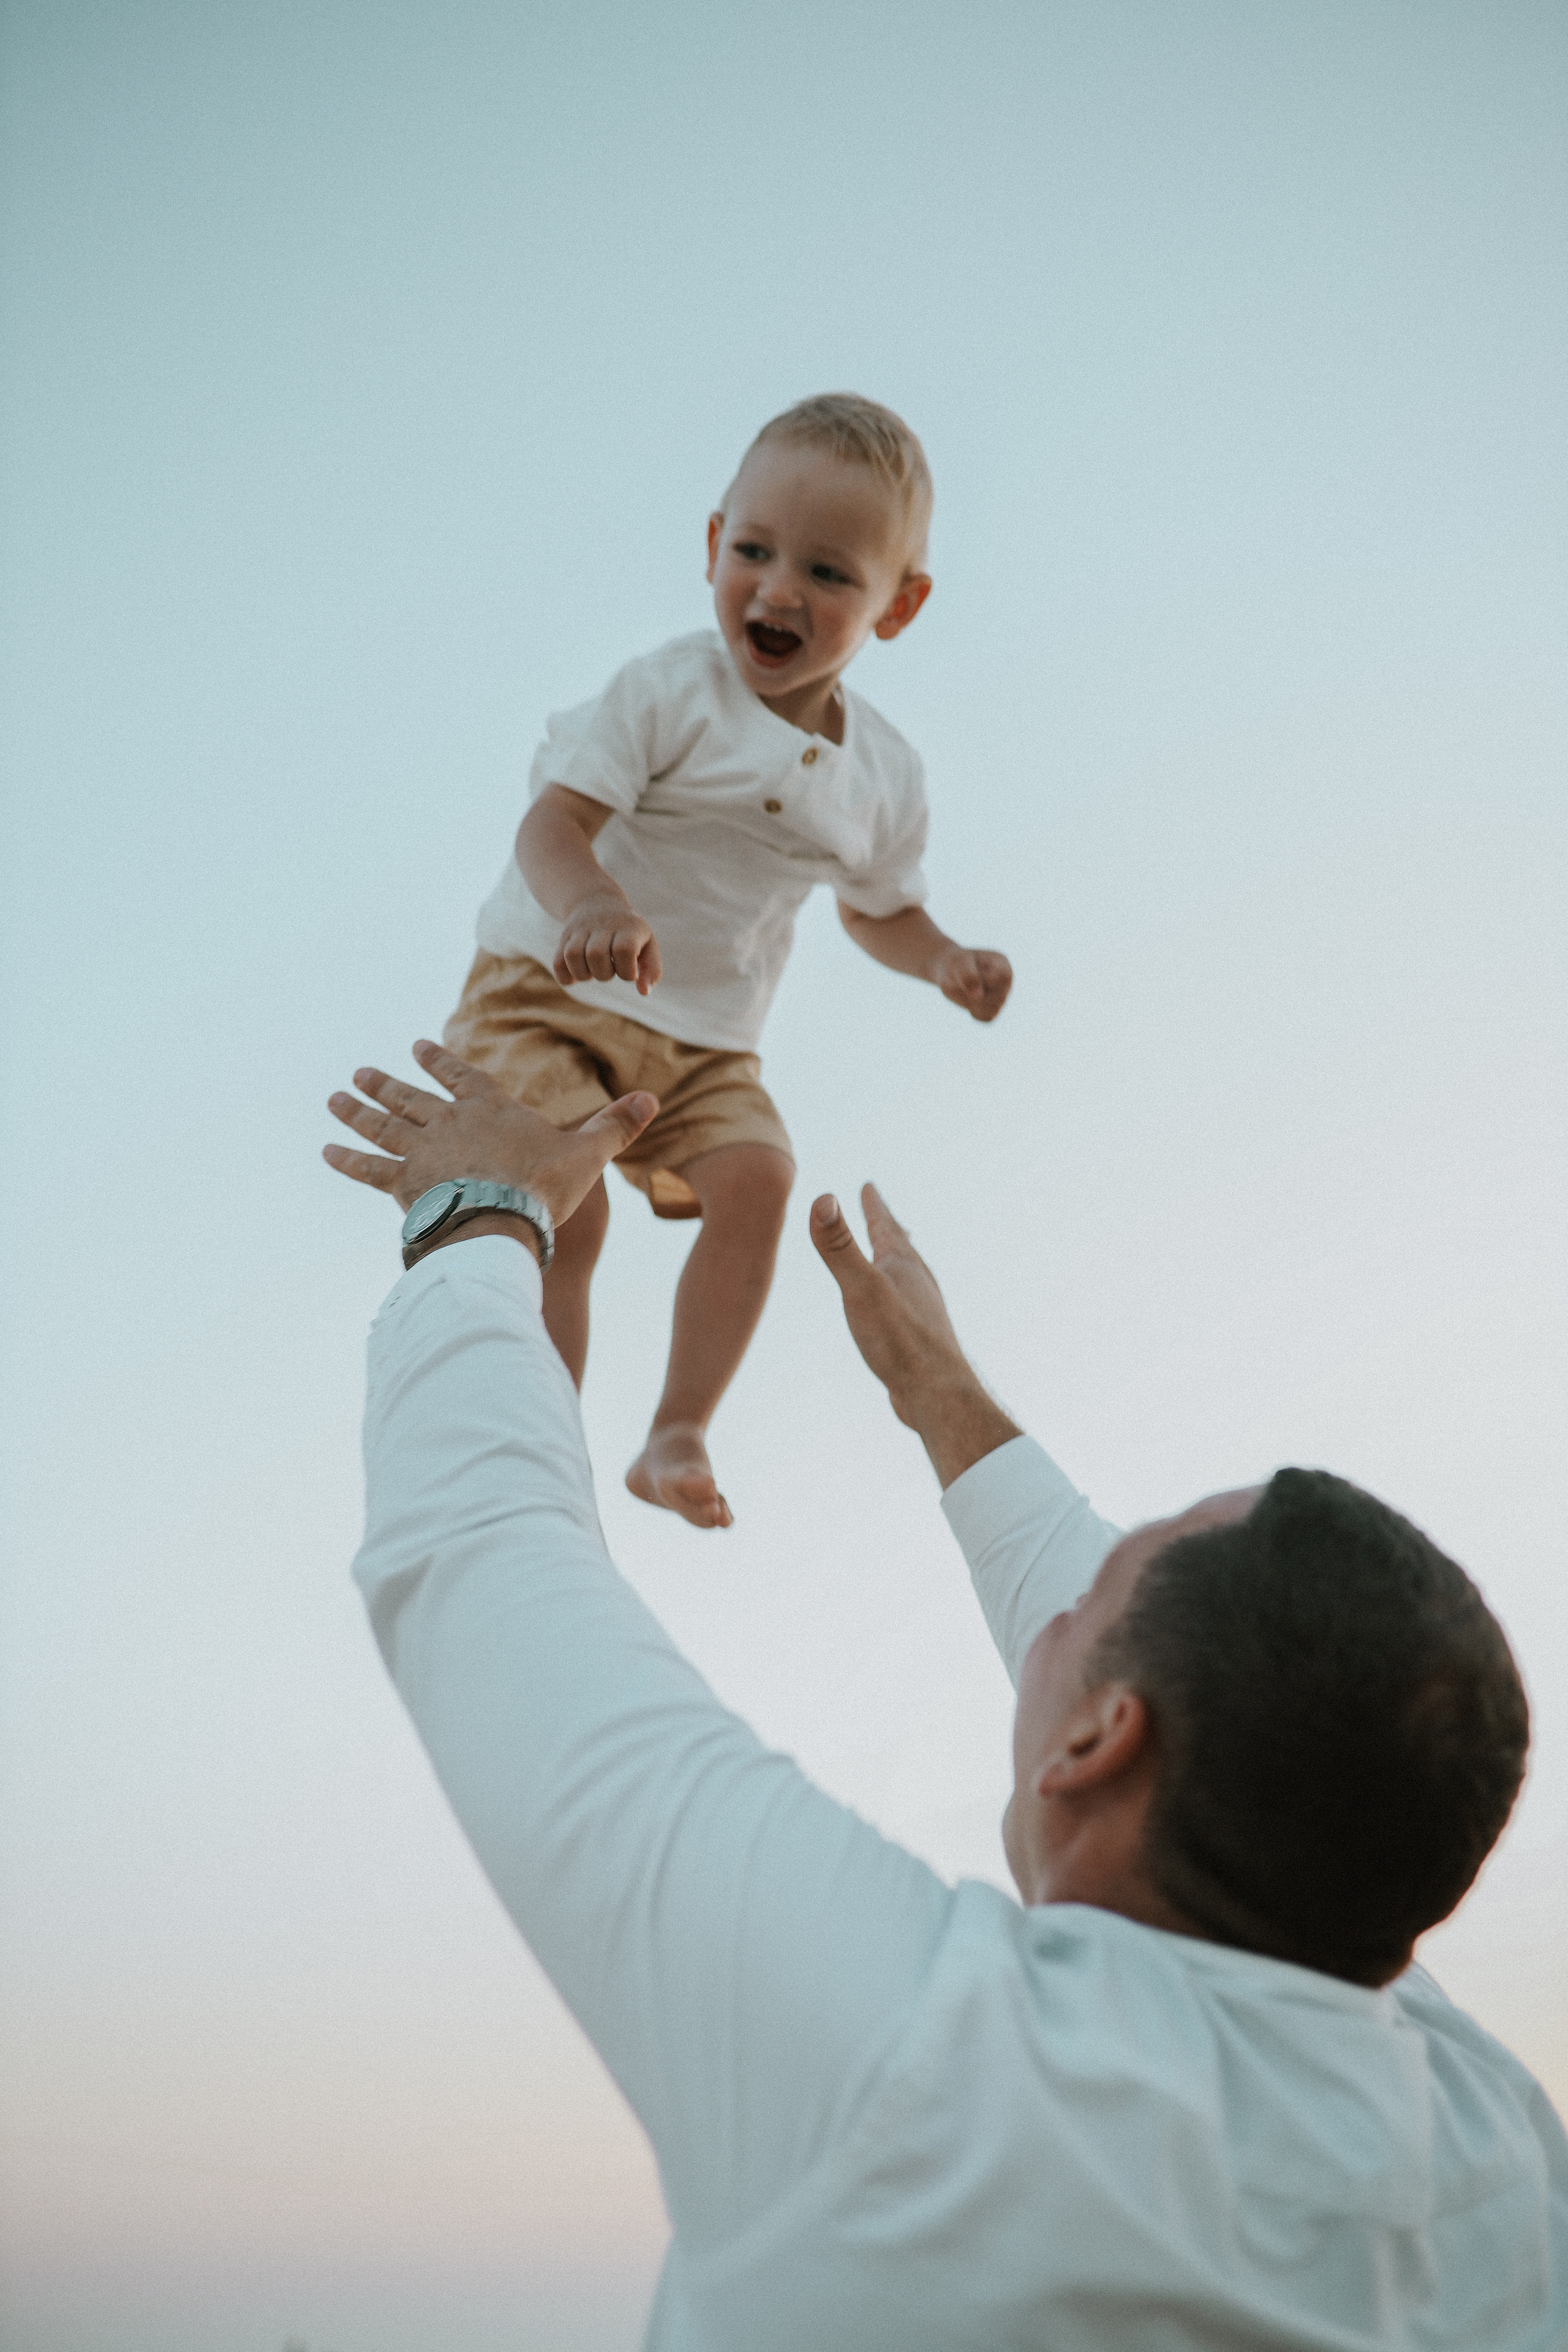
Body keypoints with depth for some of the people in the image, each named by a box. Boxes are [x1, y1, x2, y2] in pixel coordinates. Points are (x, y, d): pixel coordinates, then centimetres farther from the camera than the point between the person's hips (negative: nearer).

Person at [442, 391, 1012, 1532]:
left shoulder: (885, 773, 2)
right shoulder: (669, 692, -14)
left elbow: (878, 907, 19)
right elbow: (553, 822, -22)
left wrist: (945, 960, -3)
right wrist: (593, 906, -45)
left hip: (708, 1041, 4)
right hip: (553, 987, -4)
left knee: (757, 1173, -20)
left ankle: (679, 1432, -4)